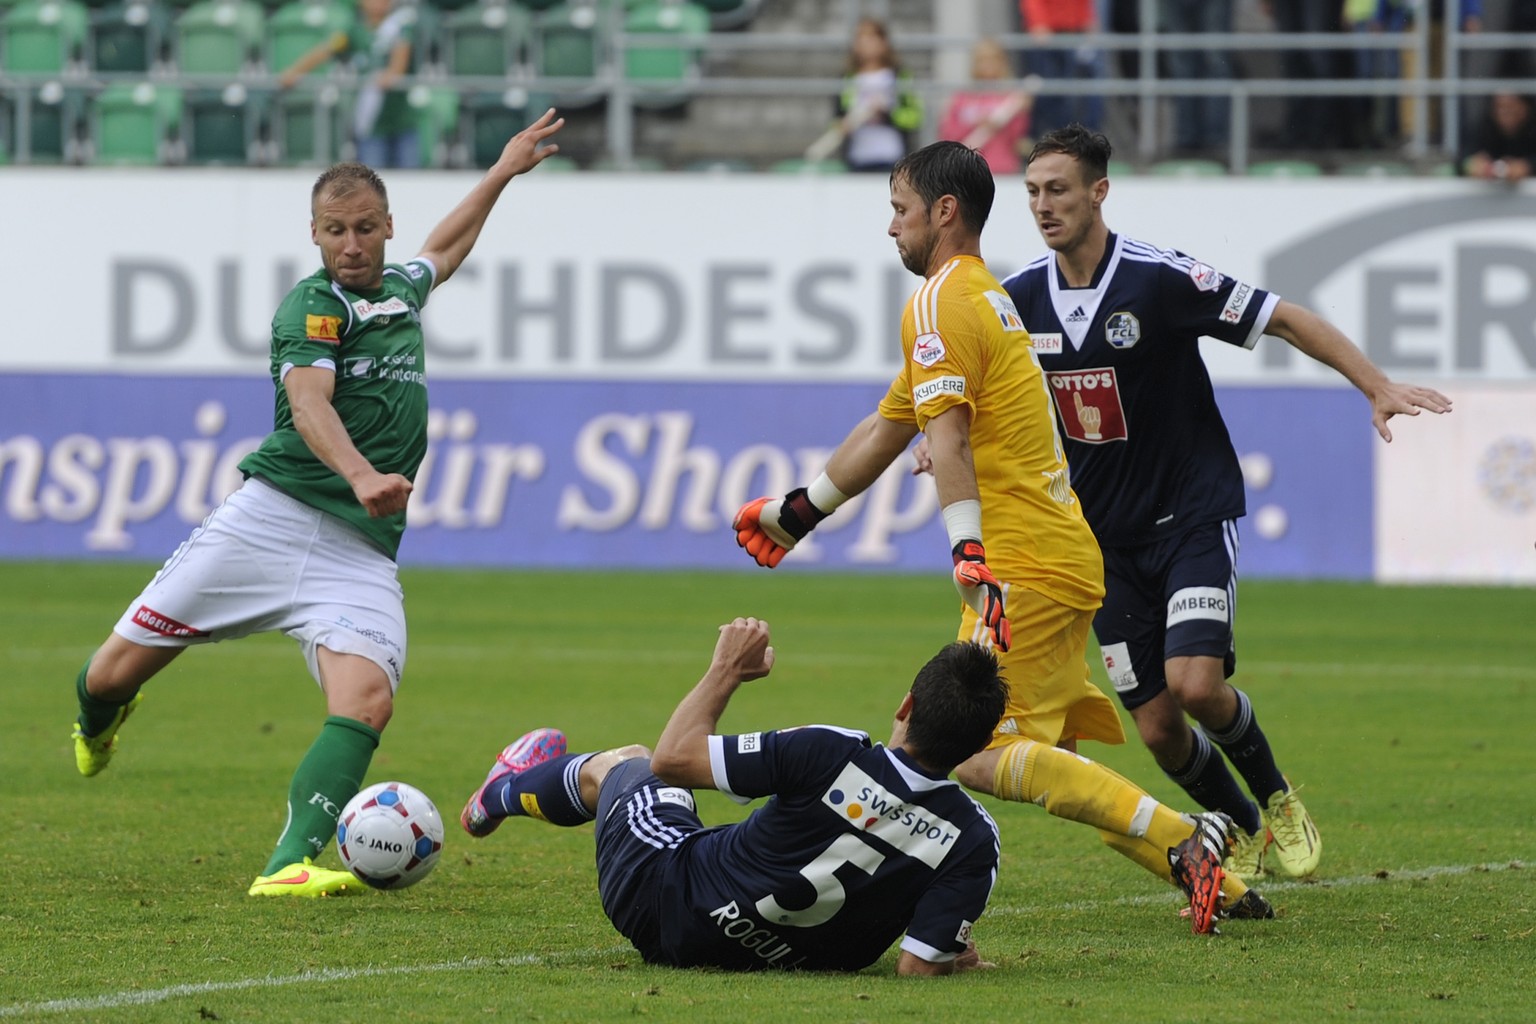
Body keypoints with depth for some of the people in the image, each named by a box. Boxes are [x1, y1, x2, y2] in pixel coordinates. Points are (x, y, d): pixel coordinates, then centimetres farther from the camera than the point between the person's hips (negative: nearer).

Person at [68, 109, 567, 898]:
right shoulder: (312, 307, -4)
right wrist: (362, 476, -40)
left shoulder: (400, 291, 19)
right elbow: (308, 405, -23)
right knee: (119, 670, 0)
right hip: (274, 515, -5)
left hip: (360, 549, 5)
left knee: (367, 700, -24)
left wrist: (503, 172, 51)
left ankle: (292, 862, -32)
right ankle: (98, 722, 37)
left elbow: (443, 250, 45)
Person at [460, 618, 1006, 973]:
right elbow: (918, 967, -26)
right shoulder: (975, 840, -27)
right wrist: (949, 956, -3)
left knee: (625, 762, 30)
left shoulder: (830, 757, -33)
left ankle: (504, 793, 63)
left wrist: (727, 669, -5)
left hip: (663, 911, -3)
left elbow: (672, 757, -20)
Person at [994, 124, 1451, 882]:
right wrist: (946, 436, -4)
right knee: (1156, 727, 1)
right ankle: (1244, 835, 28)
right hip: (1105, 534, 4)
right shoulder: (1019, 299, -3)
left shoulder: (1160, 279, -17)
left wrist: (1376, 387, -19)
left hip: (1193, 515, -4)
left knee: (1195, 683, -22)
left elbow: (1285, 319, -11)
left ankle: (1277, 799, 7)